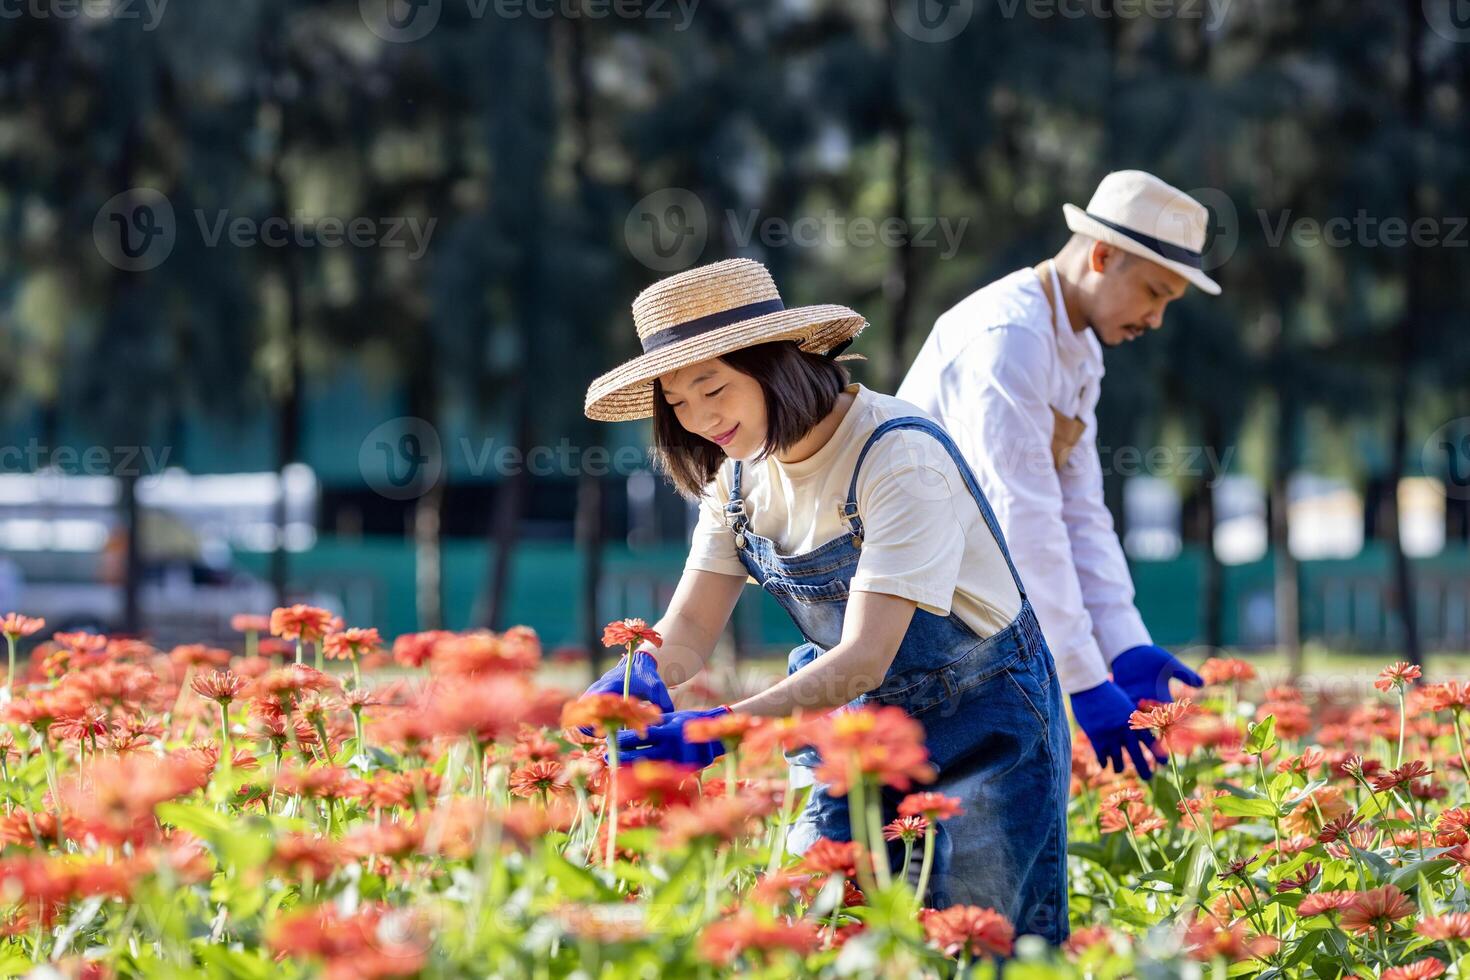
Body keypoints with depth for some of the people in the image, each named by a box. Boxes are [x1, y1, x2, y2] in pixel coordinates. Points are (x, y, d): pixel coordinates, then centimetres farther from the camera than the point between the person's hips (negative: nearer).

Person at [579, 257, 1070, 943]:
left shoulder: (898, 456, -26)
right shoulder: (740, 470, -3)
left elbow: (865, 657, -32)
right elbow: (688, 630, -5)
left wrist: (721, 729, -42)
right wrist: (639, 676, -29)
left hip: (981, 730, -6)